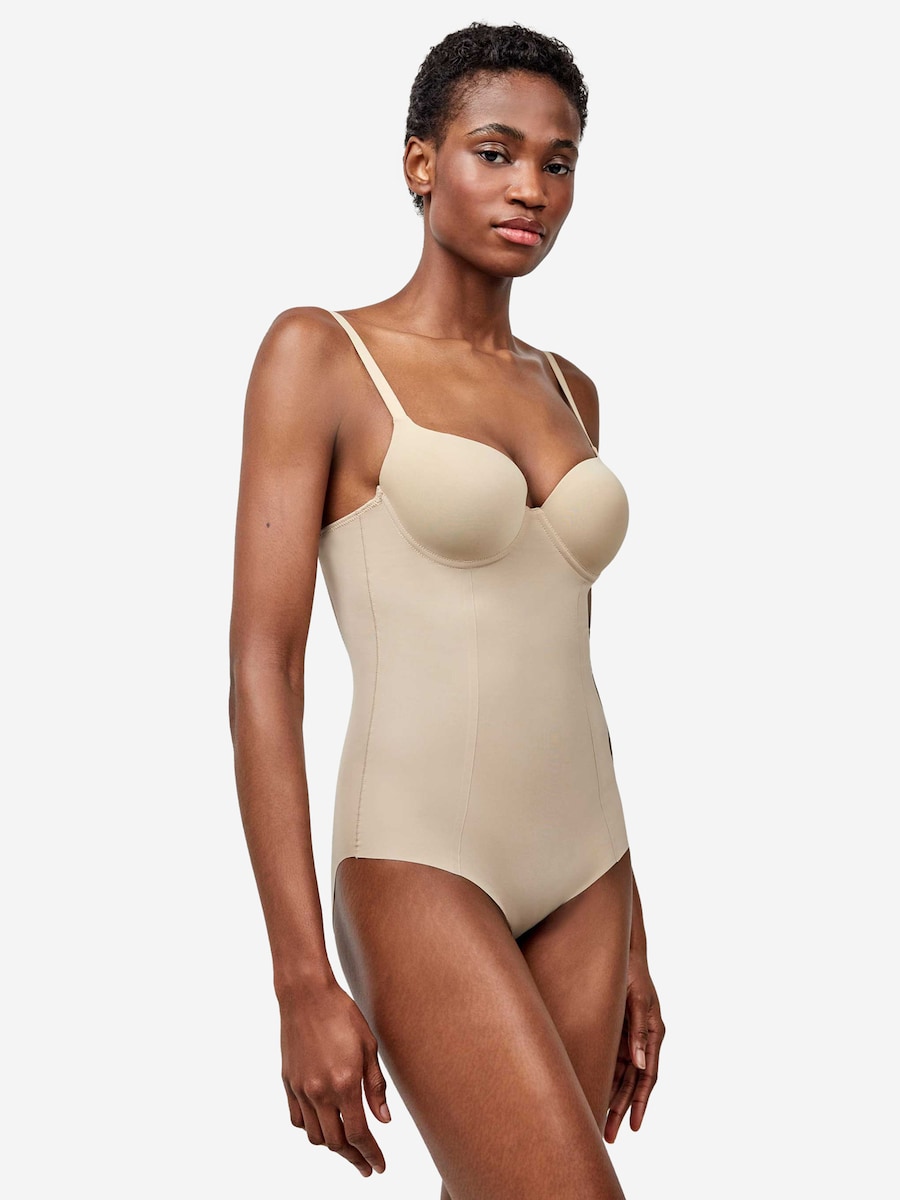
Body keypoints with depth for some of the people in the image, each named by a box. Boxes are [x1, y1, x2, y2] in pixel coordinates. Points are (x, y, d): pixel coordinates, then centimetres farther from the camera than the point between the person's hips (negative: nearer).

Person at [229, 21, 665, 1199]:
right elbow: (262, 669, -13)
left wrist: (630, 940, 15)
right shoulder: (318, 353, -7)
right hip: (418, 874, -6)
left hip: (579, 879, 7)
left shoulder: (566, 392, 13)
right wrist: (304, 987, -18)